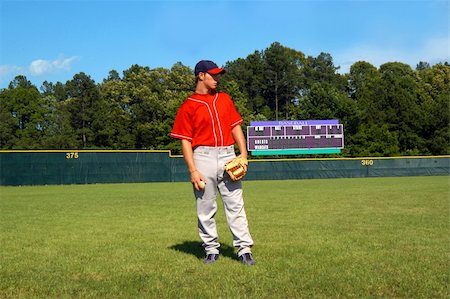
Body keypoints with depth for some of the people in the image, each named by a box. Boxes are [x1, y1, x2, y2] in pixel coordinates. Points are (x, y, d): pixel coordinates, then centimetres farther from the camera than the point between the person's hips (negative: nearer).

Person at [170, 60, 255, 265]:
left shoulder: (224, 99, 16)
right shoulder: (188, 106, 3)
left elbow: (236, 127, 14)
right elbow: (185, 141, -1)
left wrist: (243, 154, 1)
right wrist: (192, 170, -10)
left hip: (228, 156, 3)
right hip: (203, 157, -3)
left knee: (235, 205, 0)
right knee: (205, 208, 3)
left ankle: (244, 249, 1)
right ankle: (211, 249, 15)